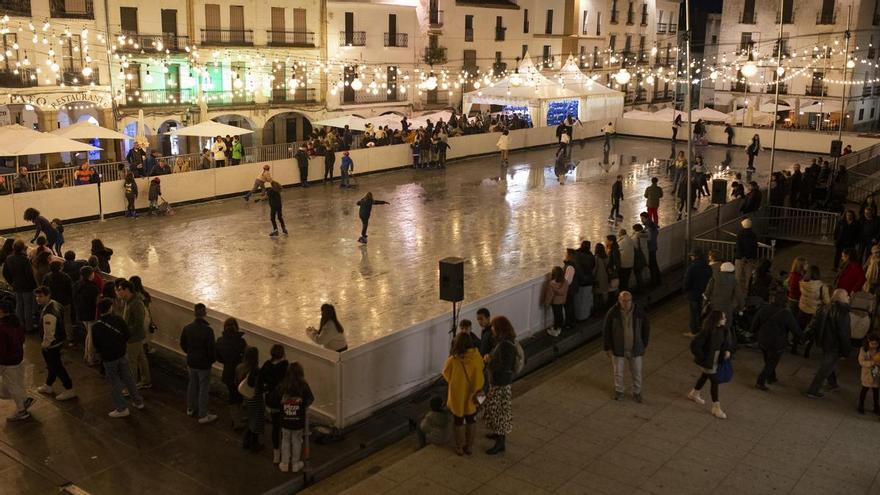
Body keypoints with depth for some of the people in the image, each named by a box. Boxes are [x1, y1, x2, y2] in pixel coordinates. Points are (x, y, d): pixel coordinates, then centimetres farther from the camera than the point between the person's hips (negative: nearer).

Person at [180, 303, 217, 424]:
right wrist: (213, 359, -2)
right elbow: (211, 348, -21)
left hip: (191, 362, 6)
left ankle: (190, 409, 40)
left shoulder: (187, 328, -6)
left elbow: (183, 345, 5)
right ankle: (203, 415, 13)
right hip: (204, 363, -6)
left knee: (192, 384, 24)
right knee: (204, 389, 6)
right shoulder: (208, 330, -25)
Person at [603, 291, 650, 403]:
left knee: (637, 372, 14)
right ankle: (619, 391, 37)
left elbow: (646, 328, 3)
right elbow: (606, 331, -8)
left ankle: (637, 392, 36)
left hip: (635, 349, 1)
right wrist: (608, 347, -5)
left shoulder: (639, 312, -13)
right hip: (618, 349, -1)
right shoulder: (612, 313, -17)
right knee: (618, 372, 15)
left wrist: (644, 345, 7)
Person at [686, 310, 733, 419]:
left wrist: (728, 350, -4)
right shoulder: (707, 332, -32)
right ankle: (716, 408, 17)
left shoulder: (723, 329, -9)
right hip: (708, 361, -8)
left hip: (716, 359, 8)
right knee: (714, 381, 1)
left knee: (705, 376, 27)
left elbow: (728, 338, 12)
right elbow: (694, 345, -31)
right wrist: (702, 357, -23)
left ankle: (694, 394, 52)